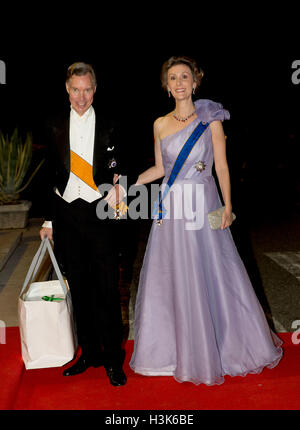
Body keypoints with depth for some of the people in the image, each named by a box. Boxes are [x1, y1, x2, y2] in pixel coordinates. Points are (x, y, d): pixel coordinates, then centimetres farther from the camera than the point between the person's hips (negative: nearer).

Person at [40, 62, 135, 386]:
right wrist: (49, 220, 9)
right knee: (79, 288, 10)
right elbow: (50, 176, 10)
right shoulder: (54, 128, 9)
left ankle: (113, 359, 13)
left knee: (107, 289, -1)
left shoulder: (109, 128, 4)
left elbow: (116, 173, 8)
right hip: (66, 215, 2)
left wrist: (116, 188, -15)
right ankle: (89, 353, 24)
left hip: (99, 214, -2)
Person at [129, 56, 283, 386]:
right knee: (173, 277, 7)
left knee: (210, 274, 3)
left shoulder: (210, 120, 1)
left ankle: (218, 346, 24)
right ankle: (177, 349, 24)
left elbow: (222, 167, -1)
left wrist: (227, 206, -8)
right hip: (171, 207, 3)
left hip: (203, 204, -3)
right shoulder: (160, 124, 9)